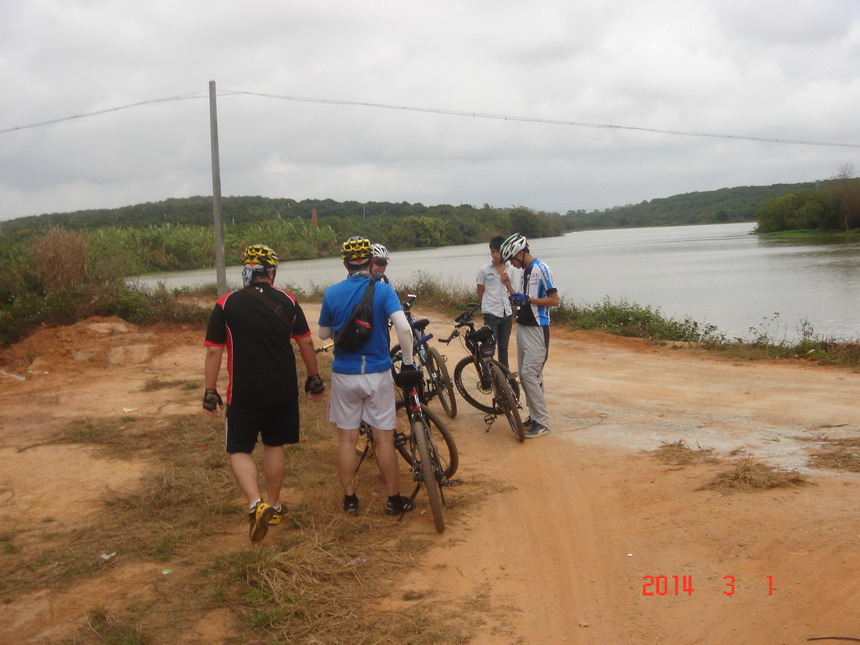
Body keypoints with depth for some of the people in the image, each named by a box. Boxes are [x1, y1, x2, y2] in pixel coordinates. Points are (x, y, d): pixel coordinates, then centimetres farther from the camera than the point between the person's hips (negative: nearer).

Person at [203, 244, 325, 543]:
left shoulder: (226, 305, -7)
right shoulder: (287, 301, -1)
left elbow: (214, 351, -7)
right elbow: (306, 342, 3)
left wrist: (210, 392, 0)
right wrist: (314, 378, 15)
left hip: (244, 392, -2)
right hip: (283, 389, 3)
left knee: (239, 450, 8)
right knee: (274, 444, 18)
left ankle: (256, 504, -12)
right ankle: (274, 506, 28)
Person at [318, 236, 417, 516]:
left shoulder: (332, 293, -3)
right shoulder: (383, 290, -9)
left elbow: (323, 333, 9)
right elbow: (403, 328, -21)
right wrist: (408, 362, -11)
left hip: (344, 374, 2)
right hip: (377, 372, -1)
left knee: (347, 438, 11)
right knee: (384, 438, 7)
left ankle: (349, 498, 19)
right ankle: (394, 500, 15)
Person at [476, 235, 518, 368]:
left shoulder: (511, 270, 6)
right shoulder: (483, 270, -5)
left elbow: (511, 293, 11)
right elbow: (480, 293, 3)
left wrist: (508, 284, -8)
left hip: (507, 314, 4)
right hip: (491, 314, -4)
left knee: (503, 347, 13)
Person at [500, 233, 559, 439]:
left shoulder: (541, 269, -13)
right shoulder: (526, 270, 14)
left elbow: (554, 300, -16)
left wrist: (527, 299, -23)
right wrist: (518, 299, 4)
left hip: (537, 329, -9)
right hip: (523, 327, 9)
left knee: (529, 374, -13)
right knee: (525, 374, 10)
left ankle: (542, 422, -7)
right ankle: (534, 415, 19)